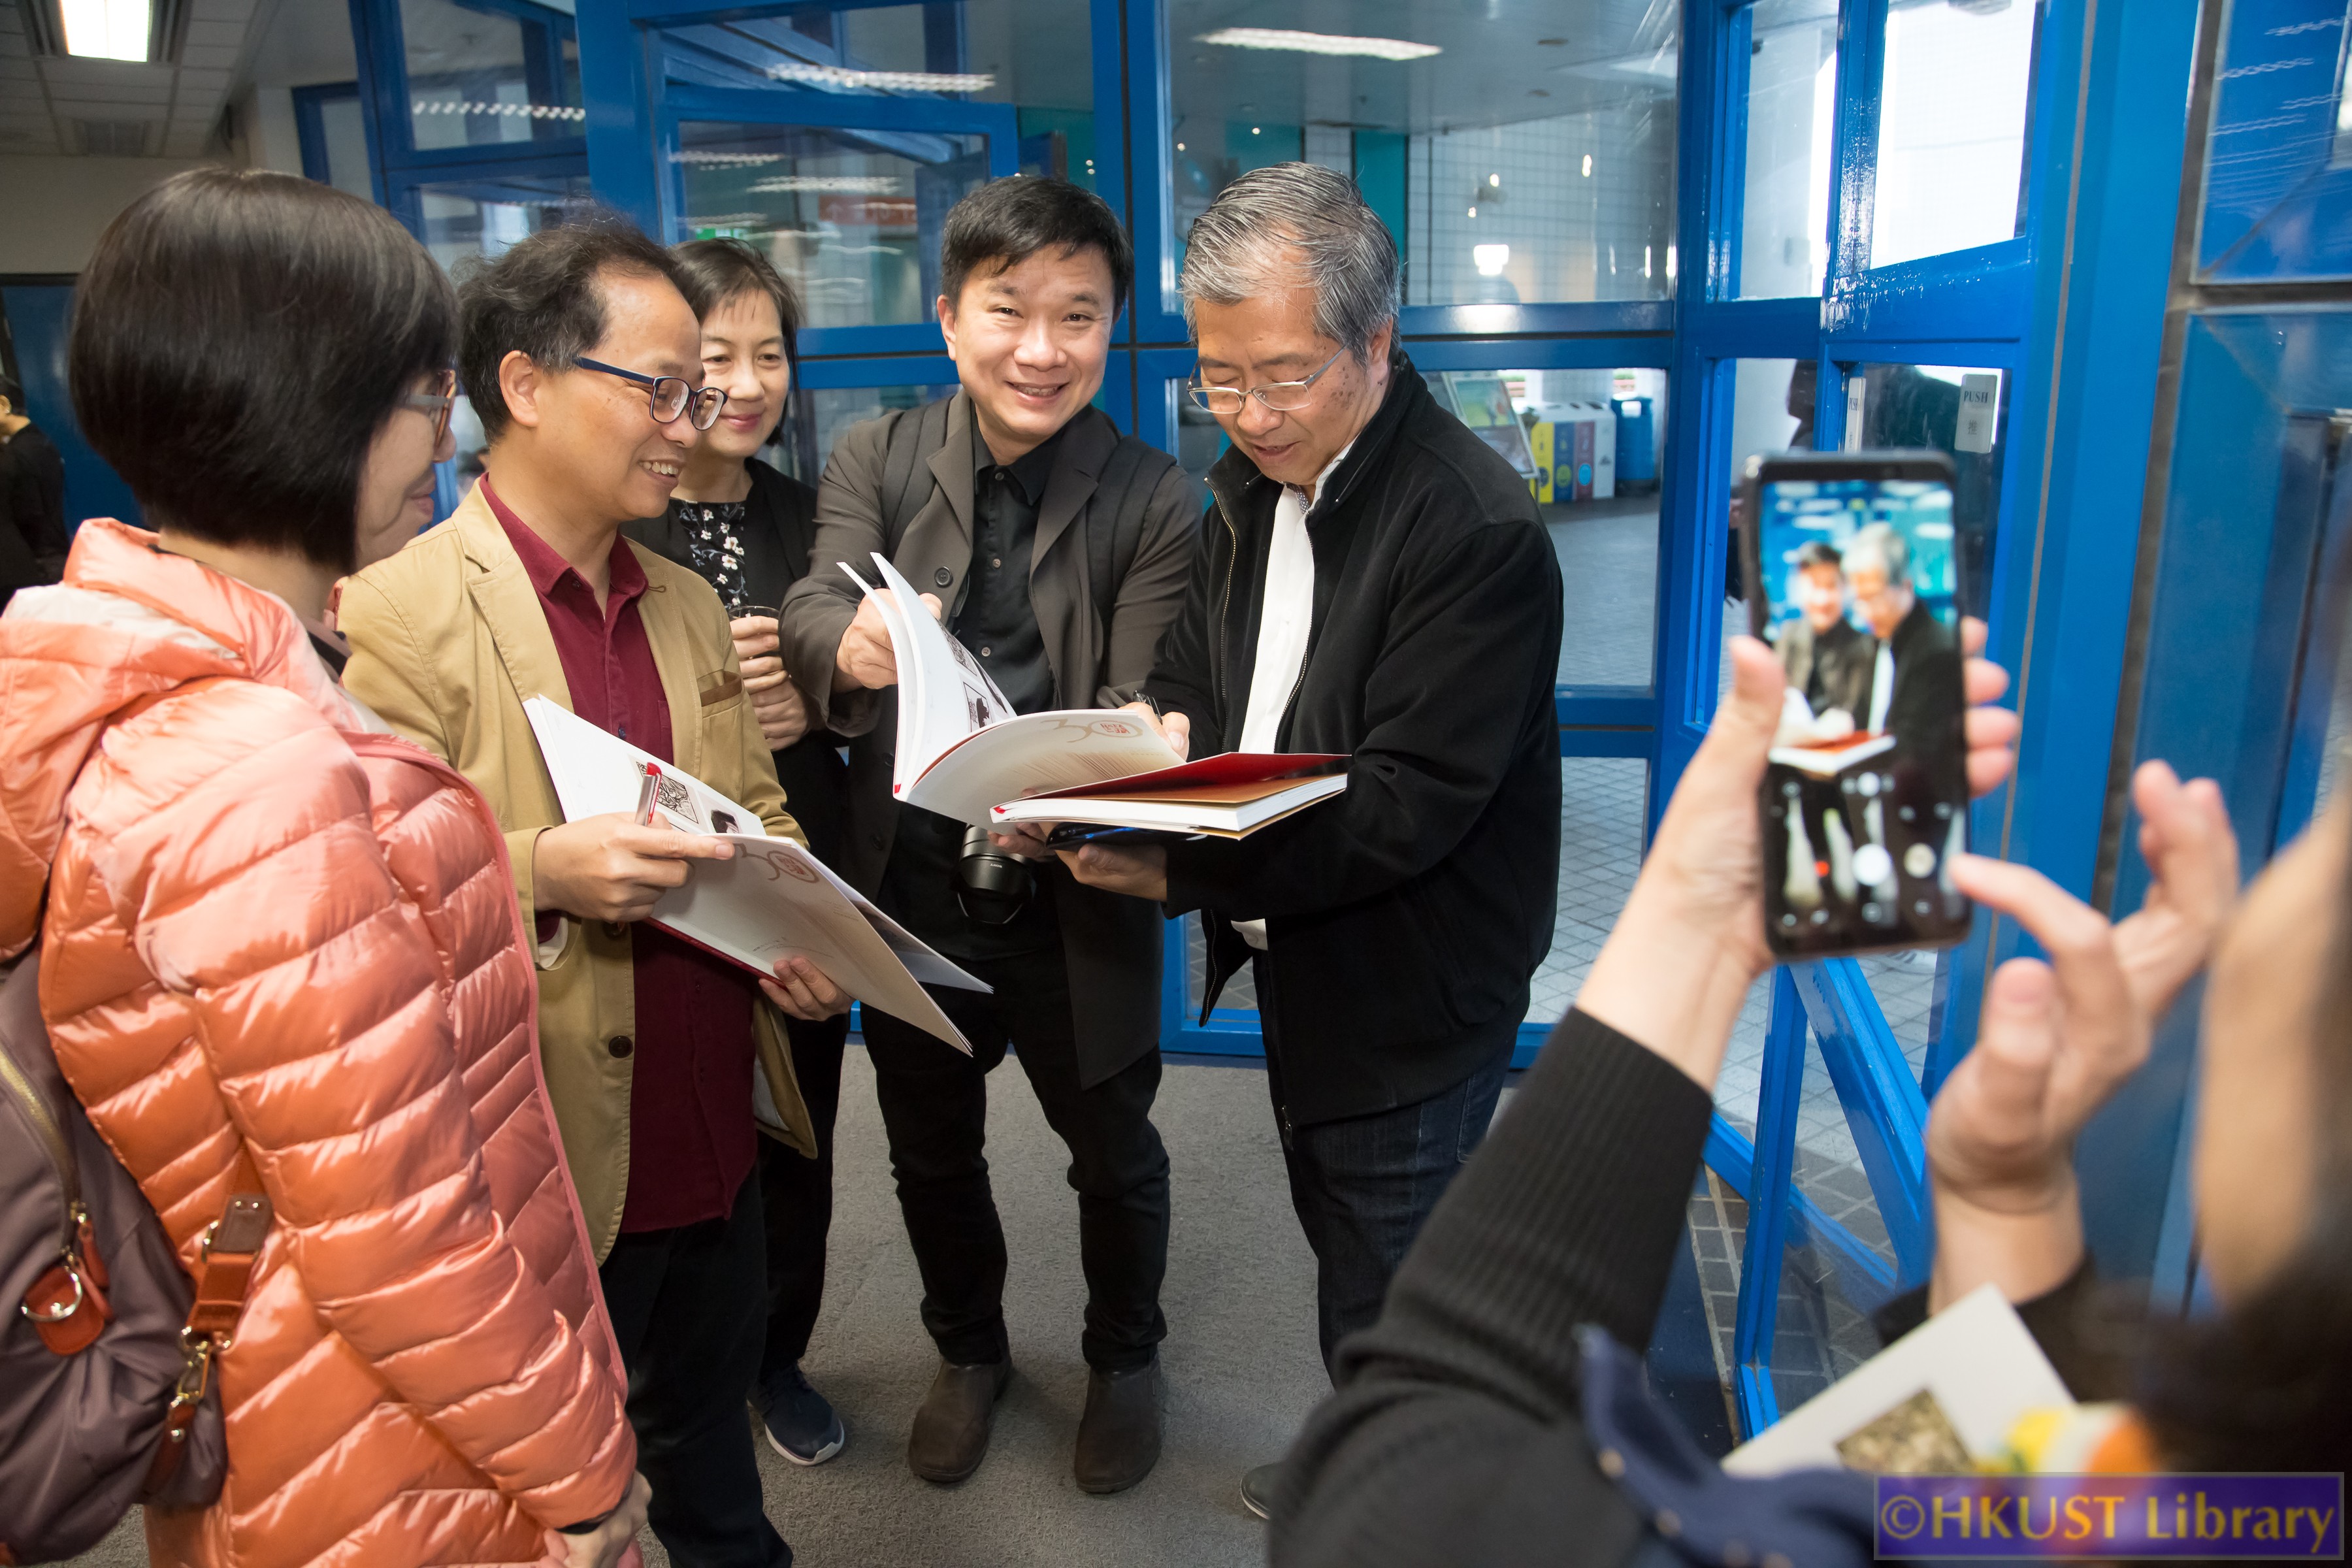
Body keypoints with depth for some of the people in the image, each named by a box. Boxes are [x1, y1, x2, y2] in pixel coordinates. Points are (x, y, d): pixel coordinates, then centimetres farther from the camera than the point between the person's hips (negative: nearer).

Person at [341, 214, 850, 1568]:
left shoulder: (689, 604, 7)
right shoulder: (398, 615, -16)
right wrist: (536, 871, -32)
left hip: (717, 1138, 6)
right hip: (553, 1168, -6)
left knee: (709, 1418, 27)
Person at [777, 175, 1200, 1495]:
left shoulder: (1156, 504, -11)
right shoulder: (878, 458, -4)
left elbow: (1137, 714, -16)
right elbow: (812, 611, -17)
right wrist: (849, 642, -41)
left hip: (1076, 905, -2)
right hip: (910, 891, 3)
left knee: (1114, 1155, 18)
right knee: (931, 1150, 22)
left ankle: (1125, 1356, 48)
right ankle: (970, 1349, 51)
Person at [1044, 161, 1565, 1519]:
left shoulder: (1478, 531, -25)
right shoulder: (1255, 481, 3)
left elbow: (1404, 806, -29)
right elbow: (1197, 673, 6)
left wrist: (1186, 871, -35)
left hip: (1410, 991, -8)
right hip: (1296, 958, 8)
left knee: (1385, 1292, 10)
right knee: (1342, 1245, 26)